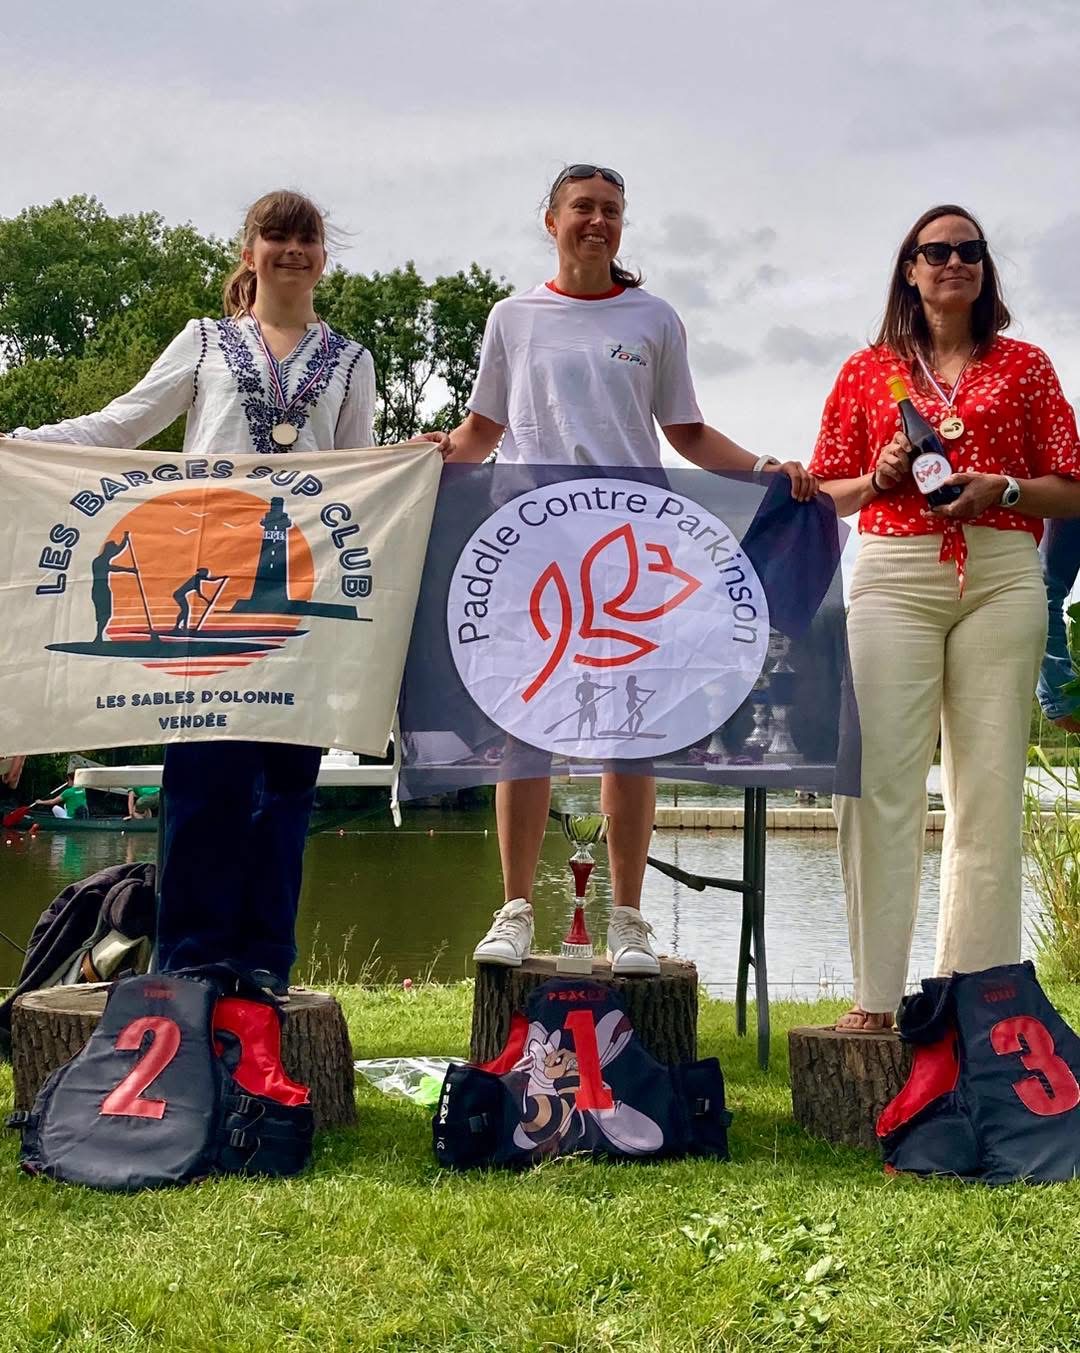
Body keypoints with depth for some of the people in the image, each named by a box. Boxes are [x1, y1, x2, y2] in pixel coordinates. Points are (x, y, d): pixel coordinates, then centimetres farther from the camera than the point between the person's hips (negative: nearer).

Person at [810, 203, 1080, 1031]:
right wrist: (880, 477, -4)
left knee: (989, 789, -3)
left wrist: (1001, 488, -7)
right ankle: (878, 996, -6)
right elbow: (825, 494, 15)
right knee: (881, 784, -8)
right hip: (893, 577, 0)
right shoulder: (867, 371, 16)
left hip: (1001, 579, 0)